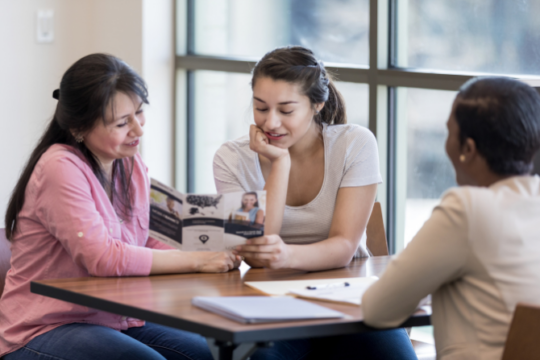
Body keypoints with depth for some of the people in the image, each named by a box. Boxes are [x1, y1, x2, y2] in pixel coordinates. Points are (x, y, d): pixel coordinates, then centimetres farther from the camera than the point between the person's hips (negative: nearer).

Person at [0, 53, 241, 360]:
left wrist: (217, 252, -11)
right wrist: (197, 260, -22)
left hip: (117, 322, 8)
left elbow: (143, 243, 7)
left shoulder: (131, 164, 8)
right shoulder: (61, 168, -18)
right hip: (44, 332, -8)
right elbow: (103, 257, -26)